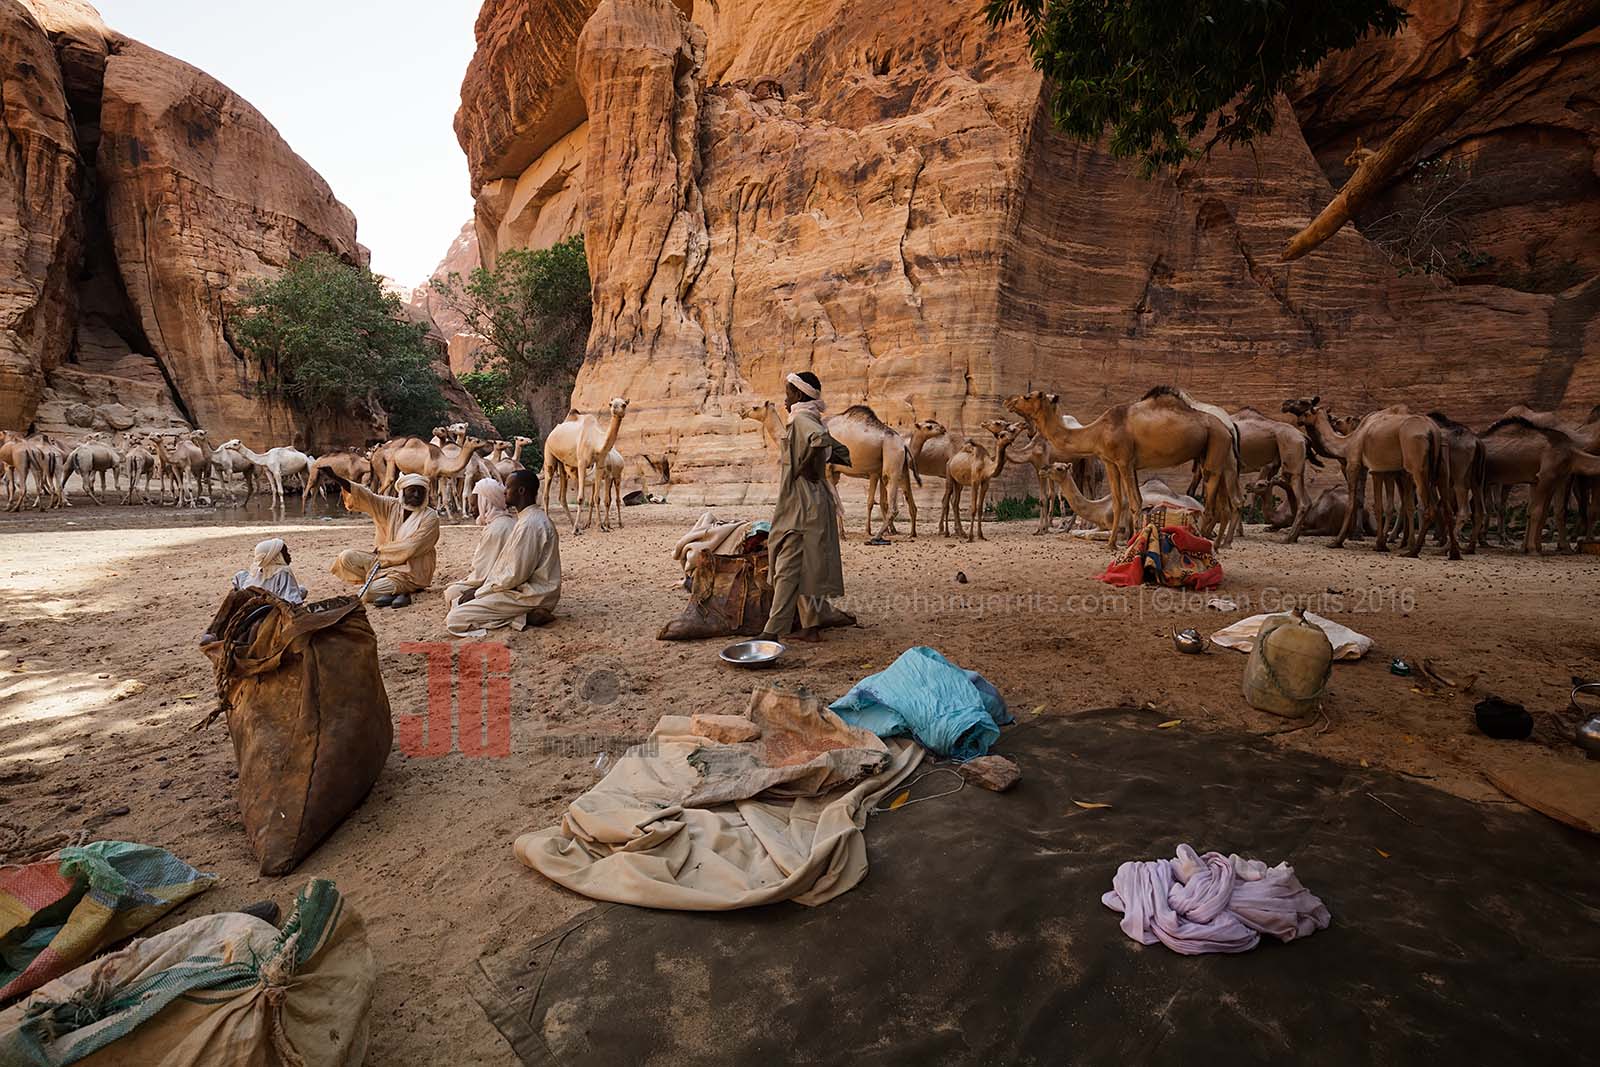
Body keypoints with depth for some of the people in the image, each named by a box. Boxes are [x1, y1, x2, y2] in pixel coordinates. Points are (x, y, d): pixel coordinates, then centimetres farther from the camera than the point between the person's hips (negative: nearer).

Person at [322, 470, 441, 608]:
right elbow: (368, 497, -11)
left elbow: (411, 548, -18)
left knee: (365, 594, -19)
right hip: (387, 561, 7)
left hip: (411, 572, -7)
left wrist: (381, 548, -7)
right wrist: (336, 478, -23)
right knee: (347, 557, -8)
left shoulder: (430, 517, -14)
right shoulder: (391, 506, 1)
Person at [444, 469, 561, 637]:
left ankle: (523, 617, -10)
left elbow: (516, 574, -22)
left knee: (455, 619, -16)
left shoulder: (529, 524, -21)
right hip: (522, 587, 11)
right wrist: (477, 589, 11)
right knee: (452, 592, 13)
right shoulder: (526, 518, 13)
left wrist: (478, 592, -11)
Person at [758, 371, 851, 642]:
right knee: (803, 568, 14)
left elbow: (821, 438, -34)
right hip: (814, 502, 10)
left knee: (787, 568, -8)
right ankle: (810, 627, 19)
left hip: (801, 505, -10)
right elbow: (841, 452, 21)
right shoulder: (811, 421, 15)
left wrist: (807, 465, -20)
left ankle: (772, 631, -4)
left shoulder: (801, 419, -12)